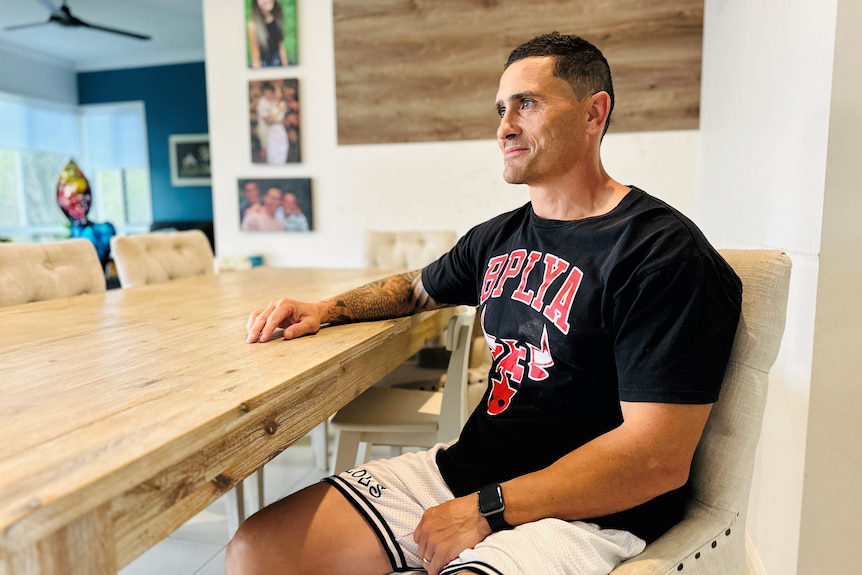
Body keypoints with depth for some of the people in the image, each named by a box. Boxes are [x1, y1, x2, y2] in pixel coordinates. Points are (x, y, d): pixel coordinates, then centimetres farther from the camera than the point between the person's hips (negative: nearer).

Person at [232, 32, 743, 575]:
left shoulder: (665, 254, -13)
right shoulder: (499, 237, 8)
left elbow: (659, 459, -18)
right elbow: (416, 289, 27)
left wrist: (486, 510, -17)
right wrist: (327, 309, 10)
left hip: (585, 513, -6)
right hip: (464, 468, 7)